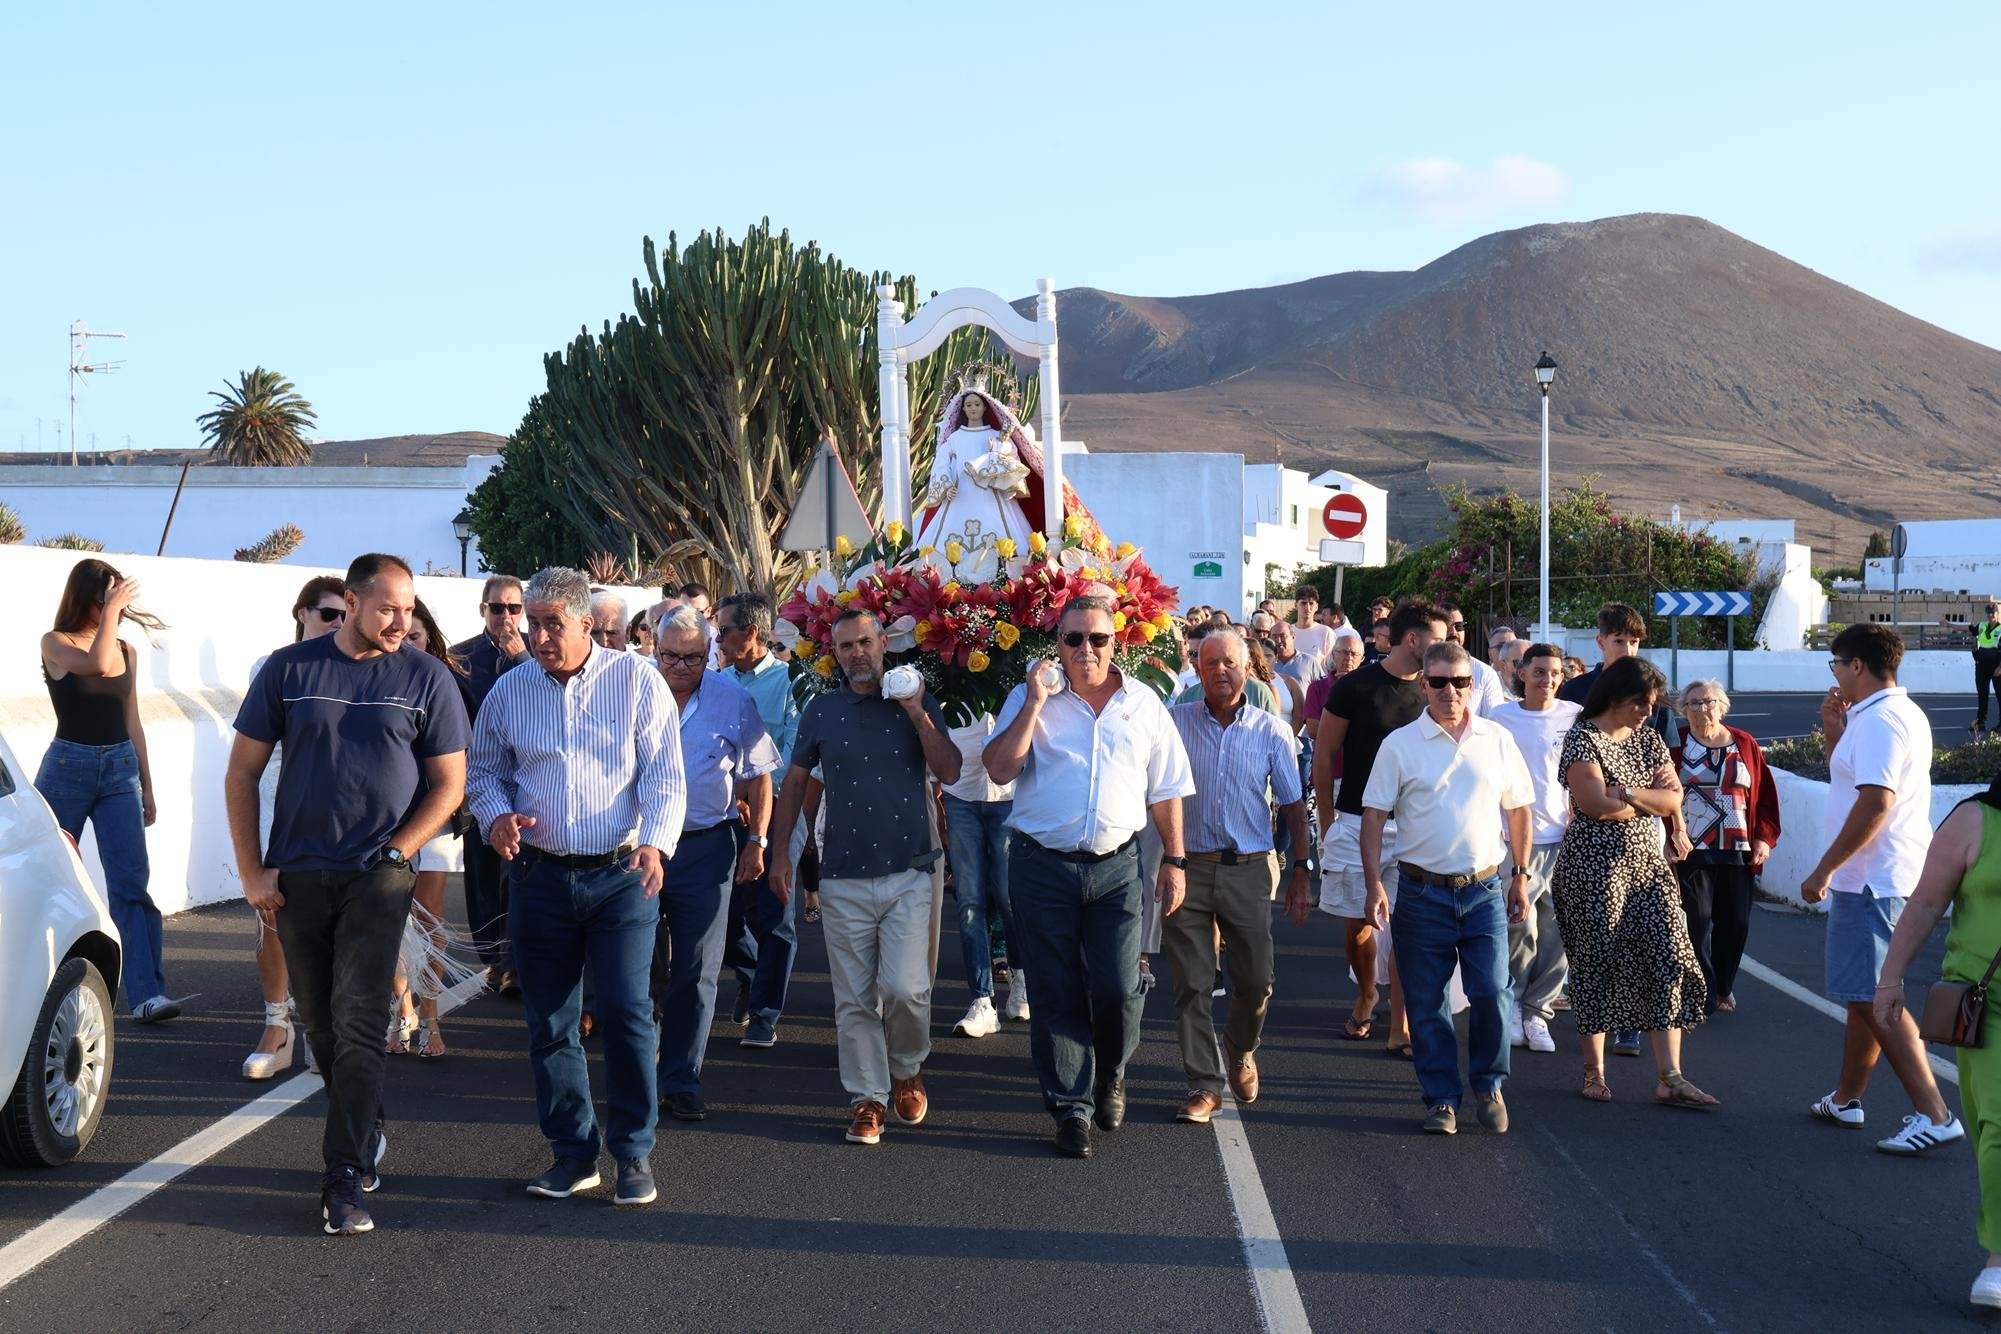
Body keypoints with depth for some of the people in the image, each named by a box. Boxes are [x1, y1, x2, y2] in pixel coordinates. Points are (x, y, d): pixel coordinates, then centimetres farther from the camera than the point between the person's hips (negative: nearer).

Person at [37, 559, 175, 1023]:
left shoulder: (127, 651, 11)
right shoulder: (56, 644, -3)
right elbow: (97, 663, -25)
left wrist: (147, 789, 16)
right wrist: (113, 610, -15)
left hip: (120, 770, 3)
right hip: (68, 768, -3)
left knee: (131, 883, -7)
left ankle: (147, 994, -14)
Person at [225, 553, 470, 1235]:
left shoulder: (427, 678, 1)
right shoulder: (289, 669, 3)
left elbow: (449, 782, 4)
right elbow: (242, 774, 6)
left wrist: (395, 851, -9)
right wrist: (252, 871, 0)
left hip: (378, 877, -2)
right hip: (297, 878, 2)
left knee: (357, 1024, -11)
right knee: (321, 1025, 12)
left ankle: (345, 1181, -9)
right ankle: (367, 1135, 33)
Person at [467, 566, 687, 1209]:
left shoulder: (637, 680, -1)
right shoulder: (508, 691, 6)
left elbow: (665, 775, -2)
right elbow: (484, 771, 16)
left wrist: (655, 842, -19)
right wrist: (496, 816, -6)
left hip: (621, 875, -3)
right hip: (539, 875, 3)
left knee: (626, 1012, -8)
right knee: (549, 1023, 6)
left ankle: (634, 1154, 4)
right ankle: (573, 1152, 18)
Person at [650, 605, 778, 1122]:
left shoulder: (734, 701, 0)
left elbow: (759, 778, 7)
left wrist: (756, 841, 1)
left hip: (706, 847, 0)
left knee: (695, 973, 3)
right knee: (643, 967, 4)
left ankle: (682, 1080, 12)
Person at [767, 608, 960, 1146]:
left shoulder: (916, 703, 4)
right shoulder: (821, 711, 7)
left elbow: (949, 772, -5)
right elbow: (795, 781, 13)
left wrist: (917, 714, -14)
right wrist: (780, 851, 7)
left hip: (908, 872, -1)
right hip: (843, 878, 2)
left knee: (905, 989, -10)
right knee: (854, 998, 3)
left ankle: (907, 1070, 17)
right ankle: (866, 1098, 14)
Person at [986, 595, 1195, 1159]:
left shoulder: (1143, 704, 8)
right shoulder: (1029, 698, 2)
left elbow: (1165, 790, 12)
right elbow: (1000, 769, -10)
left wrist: (1175, 860, 9)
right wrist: (1035, 703, -14)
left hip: (1116, 866, 1)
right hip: (1043, 865, -1)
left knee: (1119, 989, -5)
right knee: (1057, 995, 4)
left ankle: (1110, 1077, 25)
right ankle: (1071, 1108, 15)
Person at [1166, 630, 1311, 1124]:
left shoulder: (1272, 732, 5)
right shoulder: (1174, 722, 1)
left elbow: (1293, 805, 9)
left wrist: (1301, 869, 4)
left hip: (1249, 870, 1)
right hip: (1188, 868, -1)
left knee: (1255, 980, 4)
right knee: (1192, 983, -1)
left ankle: (1240, 1052, 32)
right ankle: (1204, 1083, 8)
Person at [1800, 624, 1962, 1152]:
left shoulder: (1879, 720, -18)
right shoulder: (1903, 714, 17)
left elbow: (1875, 802, -27)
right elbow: (1851, 780, 24)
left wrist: (1823, 870, -23)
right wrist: (1834, 732, 12)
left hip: (1873, 877, -11)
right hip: (1877, 875, 11)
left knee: (1872, 996, -12)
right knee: (1864, 991, 19)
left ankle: (1933, 1115, -16)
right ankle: (1845, 1099, 30)